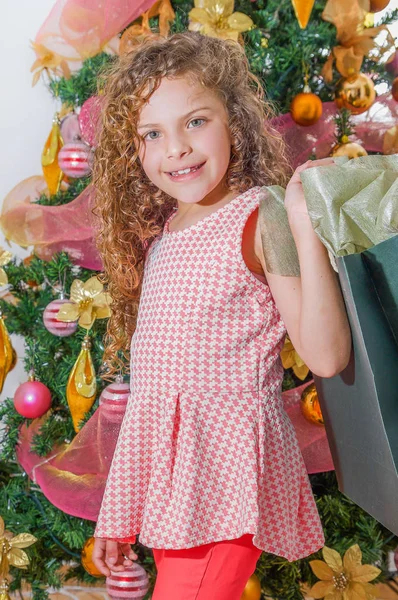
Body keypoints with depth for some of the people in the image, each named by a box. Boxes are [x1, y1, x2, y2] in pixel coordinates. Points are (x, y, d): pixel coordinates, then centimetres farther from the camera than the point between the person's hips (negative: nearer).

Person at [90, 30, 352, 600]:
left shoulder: (260, 220, -11)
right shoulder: (159, 232, 9)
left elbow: (326, 356, -19)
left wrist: (308, 232, -29)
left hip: (225, 465, -7)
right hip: (164, 464, 7)